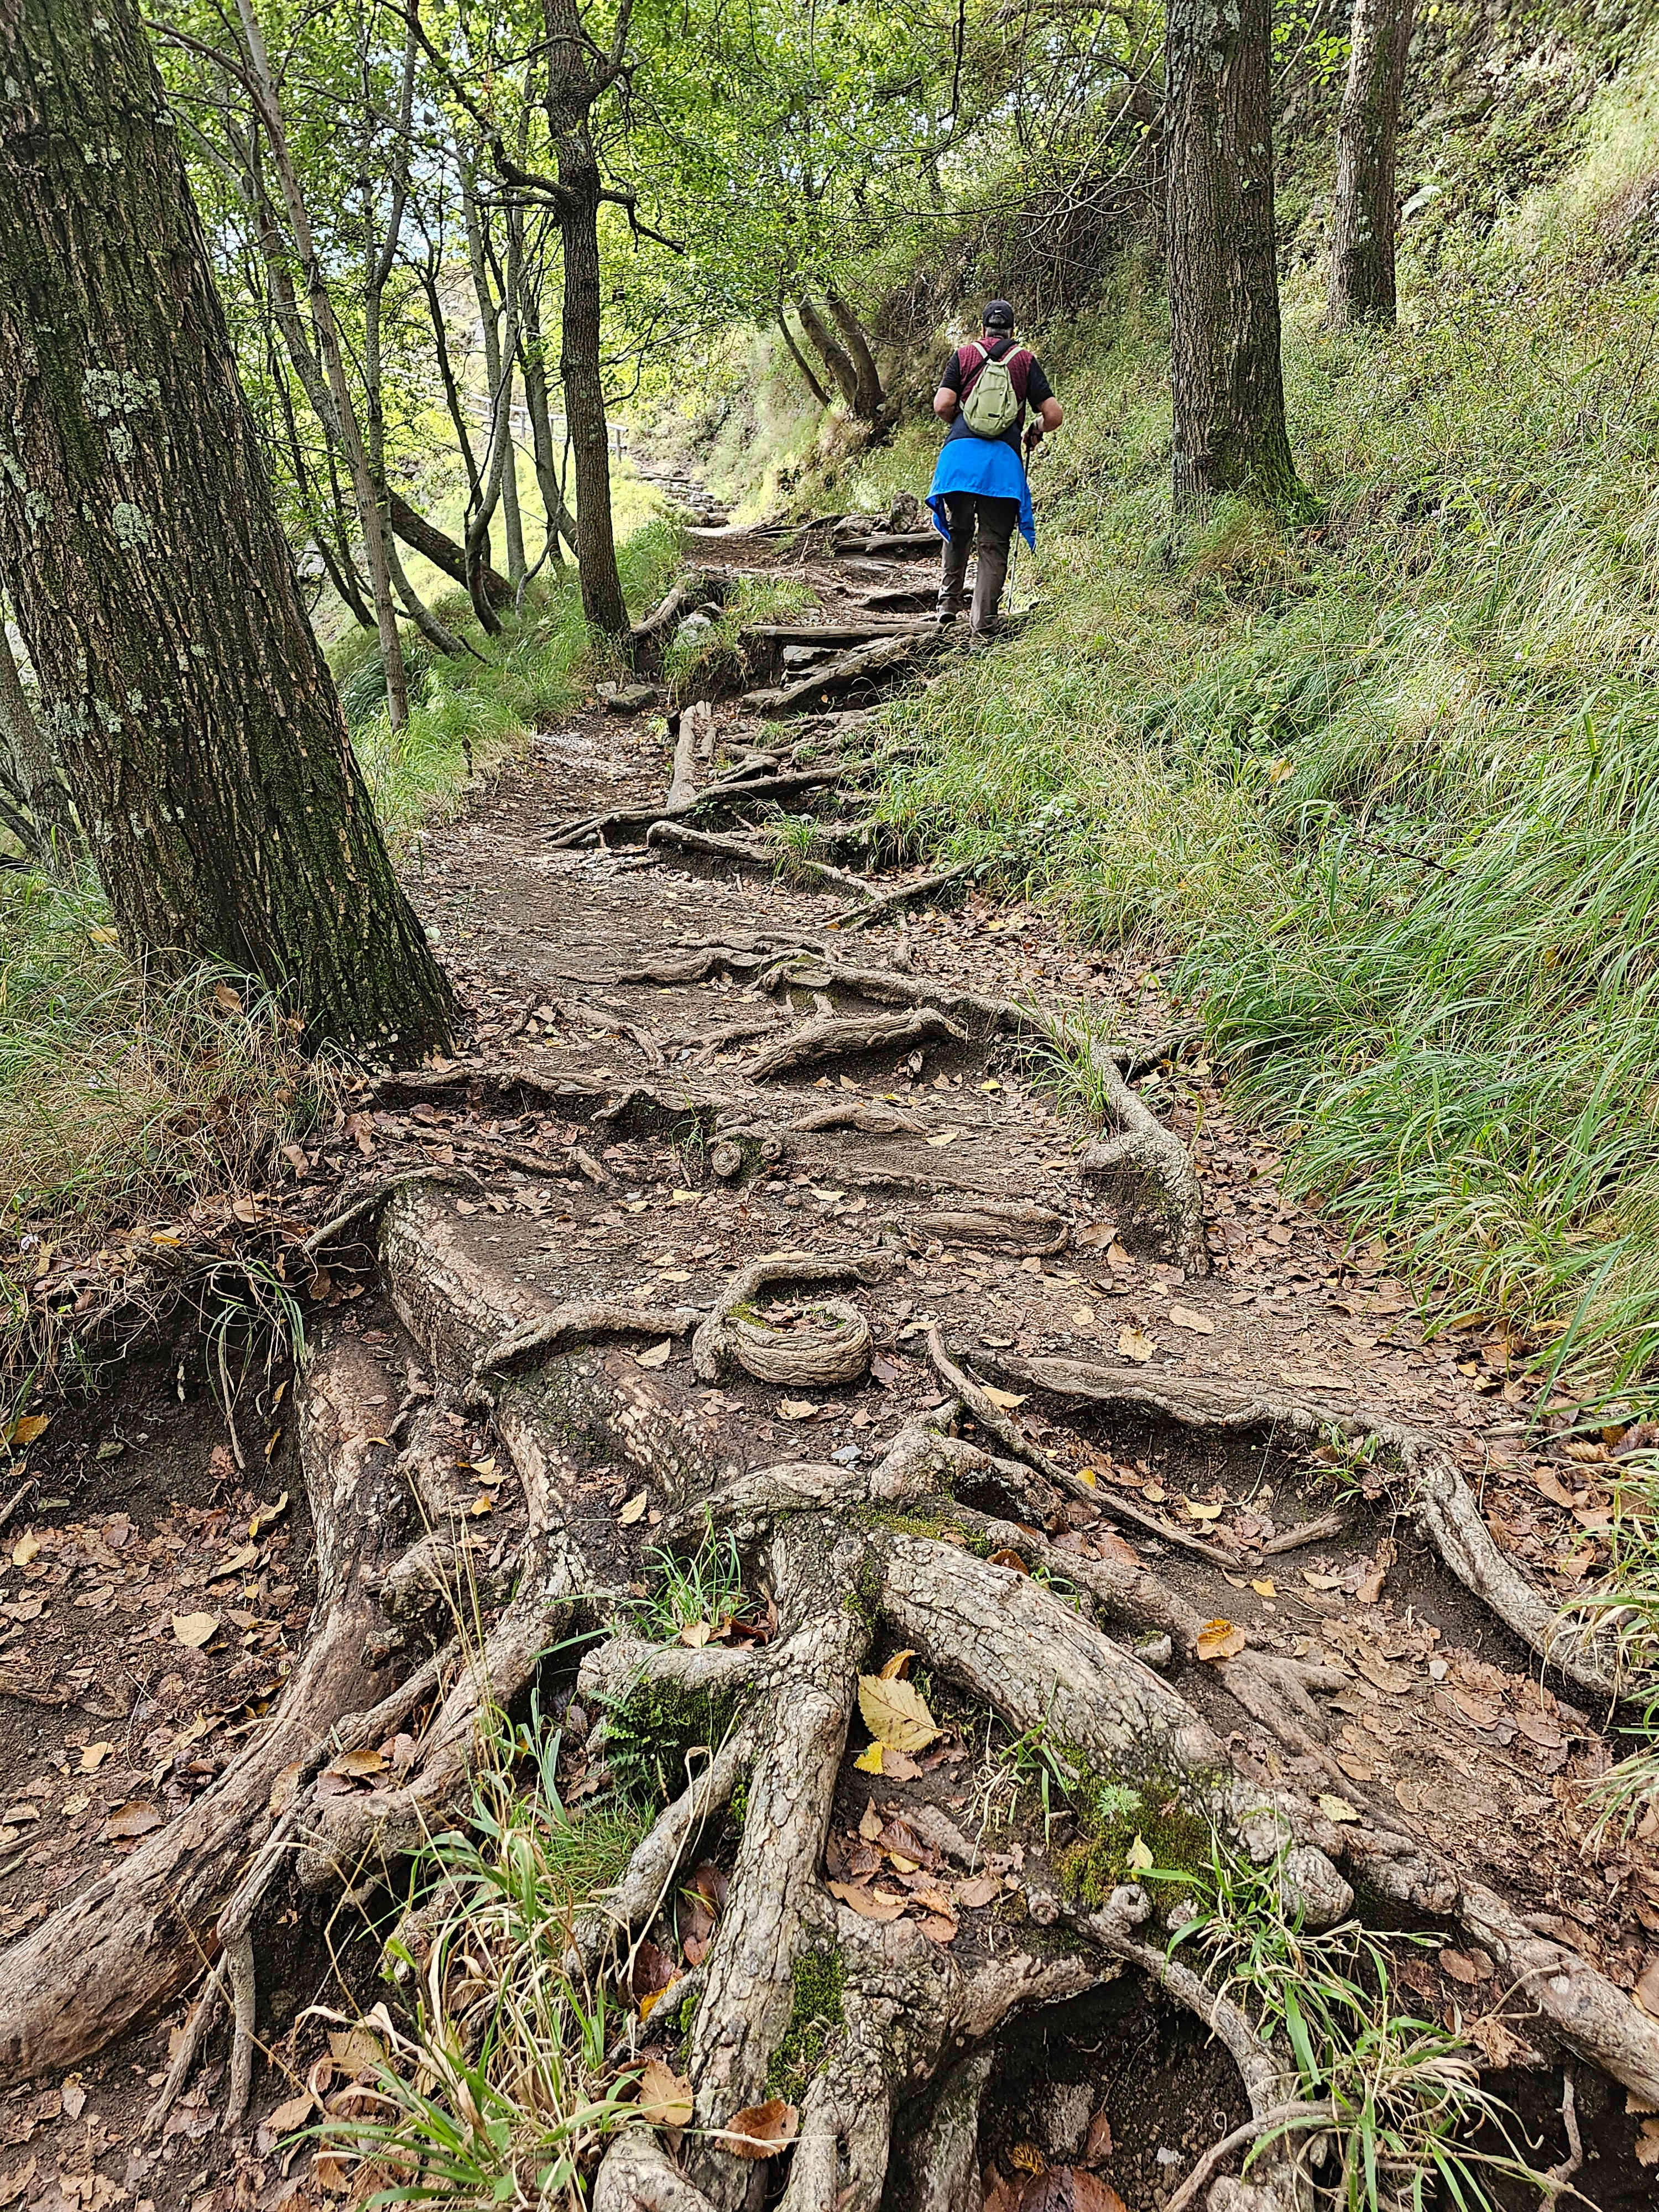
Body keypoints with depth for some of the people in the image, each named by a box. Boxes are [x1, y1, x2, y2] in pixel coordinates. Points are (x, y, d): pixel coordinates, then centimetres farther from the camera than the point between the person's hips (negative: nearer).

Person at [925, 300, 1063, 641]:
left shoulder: (963, 355, 12)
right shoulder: (1026, 360, 12)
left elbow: (942, 405, -1)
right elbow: (1054, 415, 5)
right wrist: (1034, 431, 26)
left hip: (960, 450, 1)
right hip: (1004, 457, -1)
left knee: (958, 531, 20)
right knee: (995, 542, 3)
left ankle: (949, 600, 17)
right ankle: (984, 620, -2)